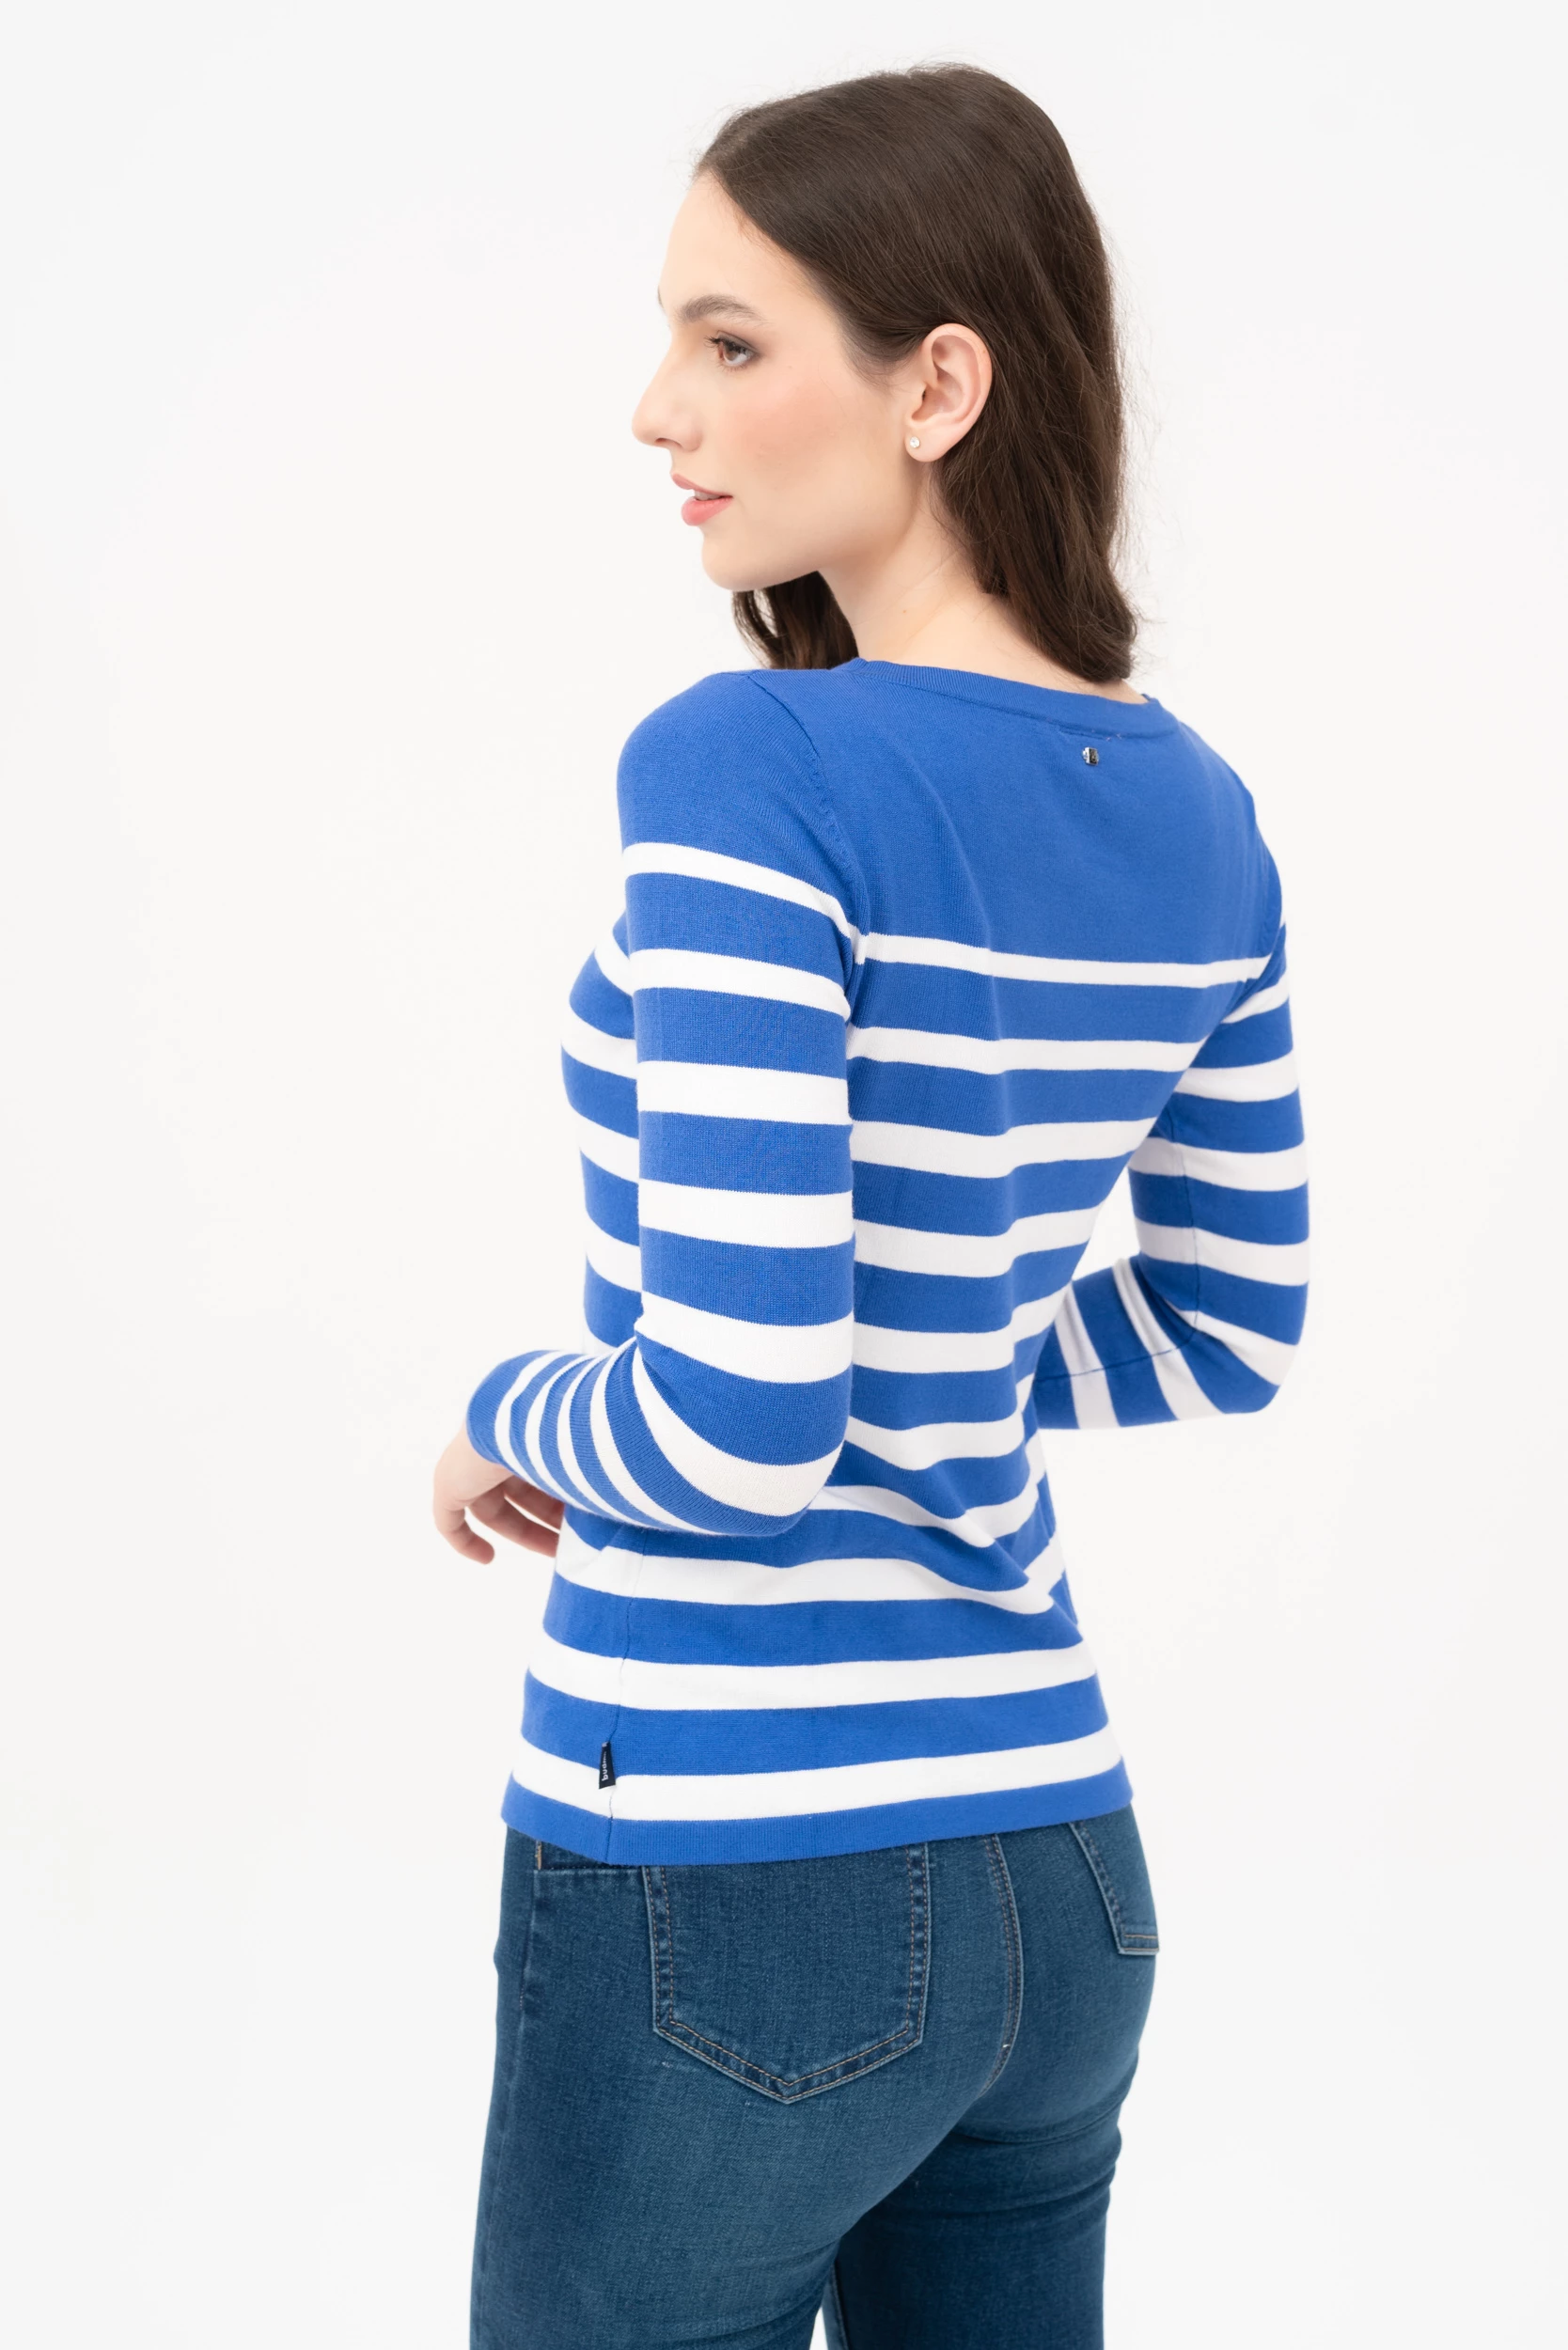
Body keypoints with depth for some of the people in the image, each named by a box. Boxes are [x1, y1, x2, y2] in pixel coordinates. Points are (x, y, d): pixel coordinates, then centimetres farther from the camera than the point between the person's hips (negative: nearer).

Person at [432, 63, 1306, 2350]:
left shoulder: (743, 772, -19)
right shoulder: (1197, 816, 2)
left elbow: (737, 1423, -23)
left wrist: (515, 1424, -3)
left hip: (729, 1874, -6)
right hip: (1055, 1857, 7)